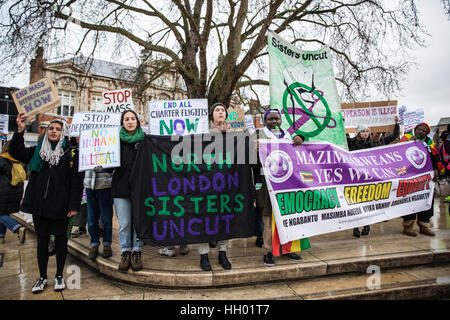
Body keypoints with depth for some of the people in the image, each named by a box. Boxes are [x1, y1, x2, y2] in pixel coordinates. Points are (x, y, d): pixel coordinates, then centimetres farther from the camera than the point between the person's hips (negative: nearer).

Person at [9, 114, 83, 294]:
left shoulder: (71, 153, -4)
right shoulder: (38, 151, 11)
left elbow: (77, 182, -7)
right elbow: (16, 152, -1)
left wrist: (74, 205, -13)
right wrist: (20, 130, -13)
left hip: (60, 206, -4)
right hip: (40, 205, 4)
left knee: (60, 239, 8)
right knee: (42, 239, 12)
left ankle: (59, 276, 24)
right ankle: (42, 277, 26)